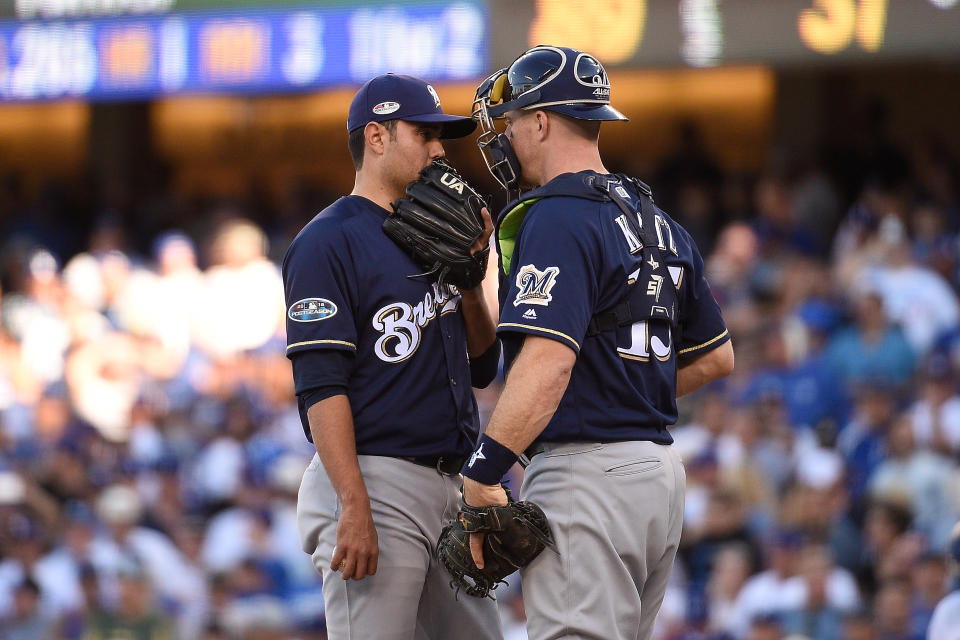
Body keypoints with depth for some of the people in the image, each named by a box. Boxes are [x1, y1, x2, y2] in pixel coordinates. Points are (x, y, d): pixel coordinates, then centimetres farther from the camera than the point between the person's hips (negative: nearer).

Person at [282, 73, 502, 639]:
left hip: (452, 485, 9)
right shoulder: (328, 242, -6)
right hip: (375, 481, -9)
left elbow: (482, 368, 19)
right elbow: (320, 386, -15)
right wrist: (355, 507, -24)